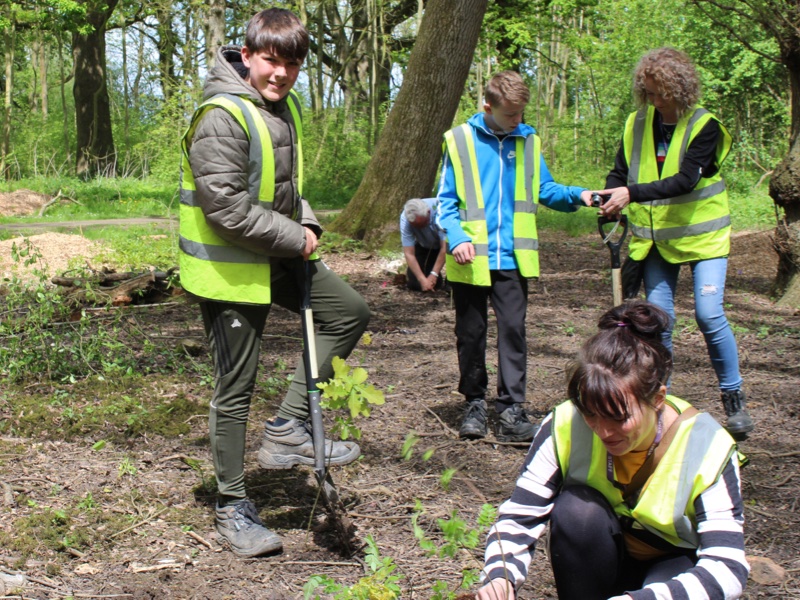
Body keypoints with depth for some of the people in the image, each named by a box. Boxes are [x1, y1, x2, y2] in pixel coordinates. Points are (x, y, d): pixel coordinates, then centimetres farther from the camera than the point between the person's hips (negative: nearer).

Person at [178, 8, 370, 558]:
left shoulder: (283, 106, 8)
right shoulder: (221, 116, -21)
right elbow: (226, 208, -26)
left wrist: (307, 224, 2)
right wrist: (293, 239, -17)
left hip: (278, 257, 9)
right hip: (229, 267, -9)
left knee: (350, 313, 10)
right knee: (236, 388, 0)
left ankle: (288, 430, 11)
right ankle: (233, 507, 15)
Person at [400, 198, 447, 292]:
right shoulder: (405, 219, -31)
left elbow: (445, 247, -34)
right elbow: (409, 254, -29)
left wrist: (434, 274, -34)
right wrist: (423, 279, -35)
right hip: (425, 246, 2)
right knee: (414, 283, -10)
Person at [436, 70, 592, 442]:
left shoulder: (528, 141, 7)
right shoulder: (459, 141, -2)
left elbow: (542, 189, 16)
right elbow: (446, 201, 1)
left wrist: (575, 196, -2)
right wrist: (457, 237, -14)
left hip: (513, 258, 1)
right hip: (471, 259, -1)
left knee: (513, 330, -3)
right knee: (471, 334, 9)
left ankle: (511, 410, 0)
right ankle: (475, 403, 23)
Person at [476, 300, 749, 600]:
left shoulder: (707, 448, -26)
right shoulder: (565, 428, -21)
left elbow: (727, 570, -31)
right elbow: (518, 518, -17)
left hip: (675, 567, -2)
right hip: (598, 567, 2)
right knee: (575, 507, -30)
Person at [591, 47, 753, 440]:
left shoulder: (704, 127, -13)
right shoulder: (637, 124, 1)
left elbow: (686, 180, -24)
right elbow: (620, 171, 7)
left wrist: (633, 194, -34)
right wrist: (611, 203, -15)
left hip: (701, 234, -4)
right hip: (655, 238, 4)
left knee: (709, 314, -12)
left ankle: (734, 399, 3)